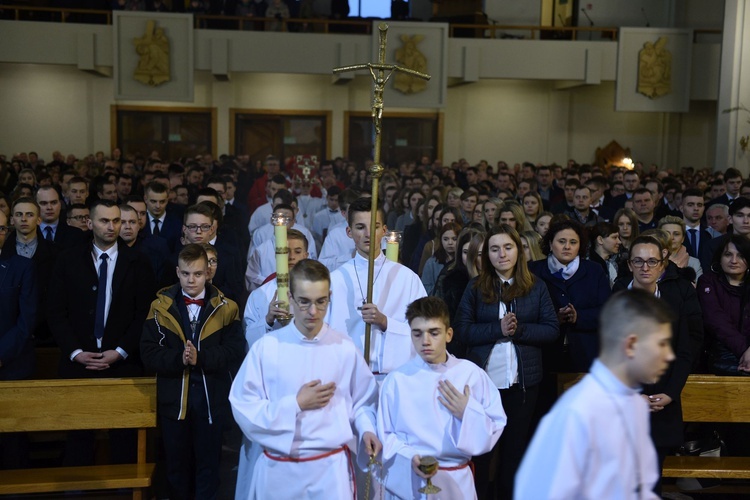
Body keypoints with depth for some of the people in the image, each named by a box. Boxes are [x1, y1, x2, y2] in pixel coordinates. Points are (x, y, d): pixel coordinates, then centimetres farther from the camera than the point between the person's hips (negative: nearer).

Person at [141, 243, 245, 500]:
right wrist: (178, 359, -22)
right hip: (173, 399, 1)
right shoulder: (161, 306, 0)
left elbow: (235, 351, -11)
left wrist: (201, 357, -24)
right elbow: (148, 351, -6)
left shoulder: (225, 308, -3)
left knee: (208, 465, 10)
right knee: (176, 464, 16)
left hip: (211, 399, -1)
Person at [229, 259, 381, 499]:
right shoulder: (266, 347, -7)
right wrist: (296, 403, -14)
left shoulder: (344, 347, -4)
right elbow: (243, 408, -8)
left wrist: (367, 430, -11)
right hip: (278, 470, 0)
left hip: (331, 467, 0)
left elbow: (363, 400, 7)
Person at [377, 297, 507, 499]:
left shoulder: (472, 374, -4)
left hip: (456, 481, 1)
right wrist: (410, 459, -18)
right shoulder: (397, 380, -7)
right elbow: (386, 435, -3)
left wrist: (468, 413, -14)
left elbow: (496, 428, 0)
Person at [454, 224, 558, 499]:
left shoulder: (536, 287, 2)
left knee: (515, 445, 14)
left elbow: (552, 329, -2)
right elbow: (462, 330, -7)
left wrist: (519, 329, -17)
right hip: (483, 378, -1)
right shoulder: (475, 287, 0)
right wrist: (498, 329, -19)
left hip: (523, 380, 1)